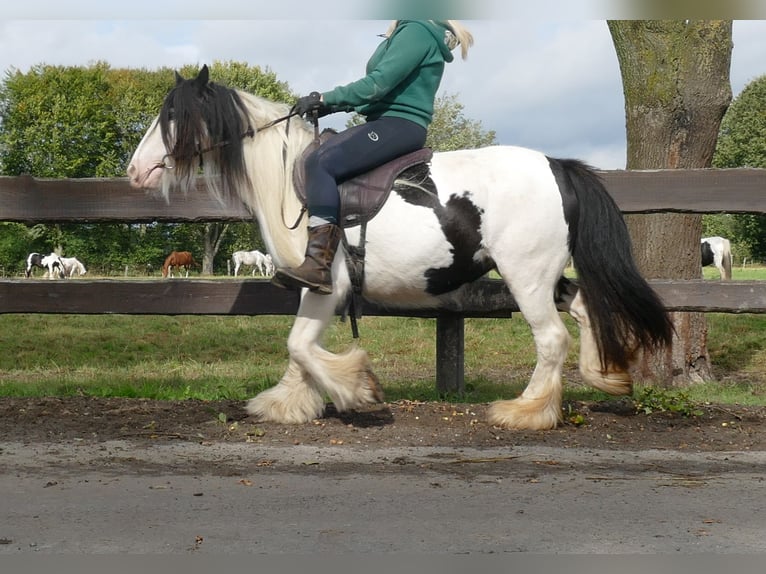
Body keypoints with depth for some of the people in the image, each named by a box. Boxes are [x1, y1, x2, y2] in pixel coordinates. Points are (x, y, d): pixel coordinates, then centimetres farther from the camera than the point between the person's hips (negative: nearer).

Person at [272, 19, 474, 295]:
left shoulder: (416, 32, -9)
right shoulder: (403, 33, 22)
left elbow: (378, 83, -18)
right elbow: (380, 85, 22)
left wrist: (326, 99, -15)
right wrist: (330, 105, 9)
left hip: (400, 125, -11)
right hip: (383, 121, 11)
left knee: (321, 164, -25)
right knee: (315, 160, 2)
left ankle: (319, 266, -34)